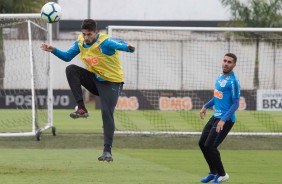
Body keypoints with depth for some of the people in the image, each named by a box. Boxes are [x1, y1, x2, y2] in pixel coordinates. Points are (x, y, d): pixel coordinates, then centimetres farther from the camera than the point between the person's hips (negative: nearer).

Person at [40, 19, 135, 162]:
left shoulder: (105, 42, -24)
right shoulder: (80, 42, -4)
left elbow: (119, 44, -44)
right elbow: (67, 56, 11)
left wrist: (128, 47, -67)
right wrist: (53, 50, -6)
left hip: (111, 83, -6)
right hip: (94, 79, 6)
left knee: (107, 113, -20)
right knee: (71, 70, -16)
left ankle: (107, 151, -17)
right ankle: (81, 109, -16)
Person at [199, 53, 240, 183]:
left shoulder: (233, 81, -17)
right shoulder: (220, 77, 10)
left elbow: (235, 104, -18)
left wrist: (223, 120, -24)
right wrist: (206, 106, 22)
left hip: (226, 119, -9)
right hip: (215, 117, 9)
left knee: (210, 146, -10)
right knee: (202, 143, 12)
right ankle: (213, 172, 26)